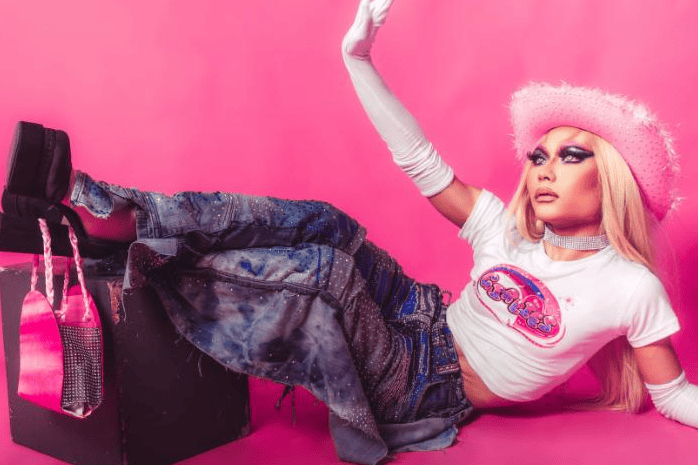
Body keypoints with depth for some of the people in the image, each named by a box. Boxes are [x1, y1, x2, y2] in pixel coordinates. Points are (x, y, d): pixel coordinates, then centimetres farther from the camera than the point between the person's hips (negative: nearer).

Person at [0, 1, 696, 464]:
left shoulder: (631, 287, -6)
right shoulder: (506, 228, 3)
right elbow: (421, 163, -2)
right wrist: (360, 61, -7)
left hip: (439, 389, -4)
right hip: (424, 323, 4)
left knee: (327, 272, -31)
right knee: (324, 227, -22)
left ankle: (112, 230, -24)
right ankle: (100, 211, -24)